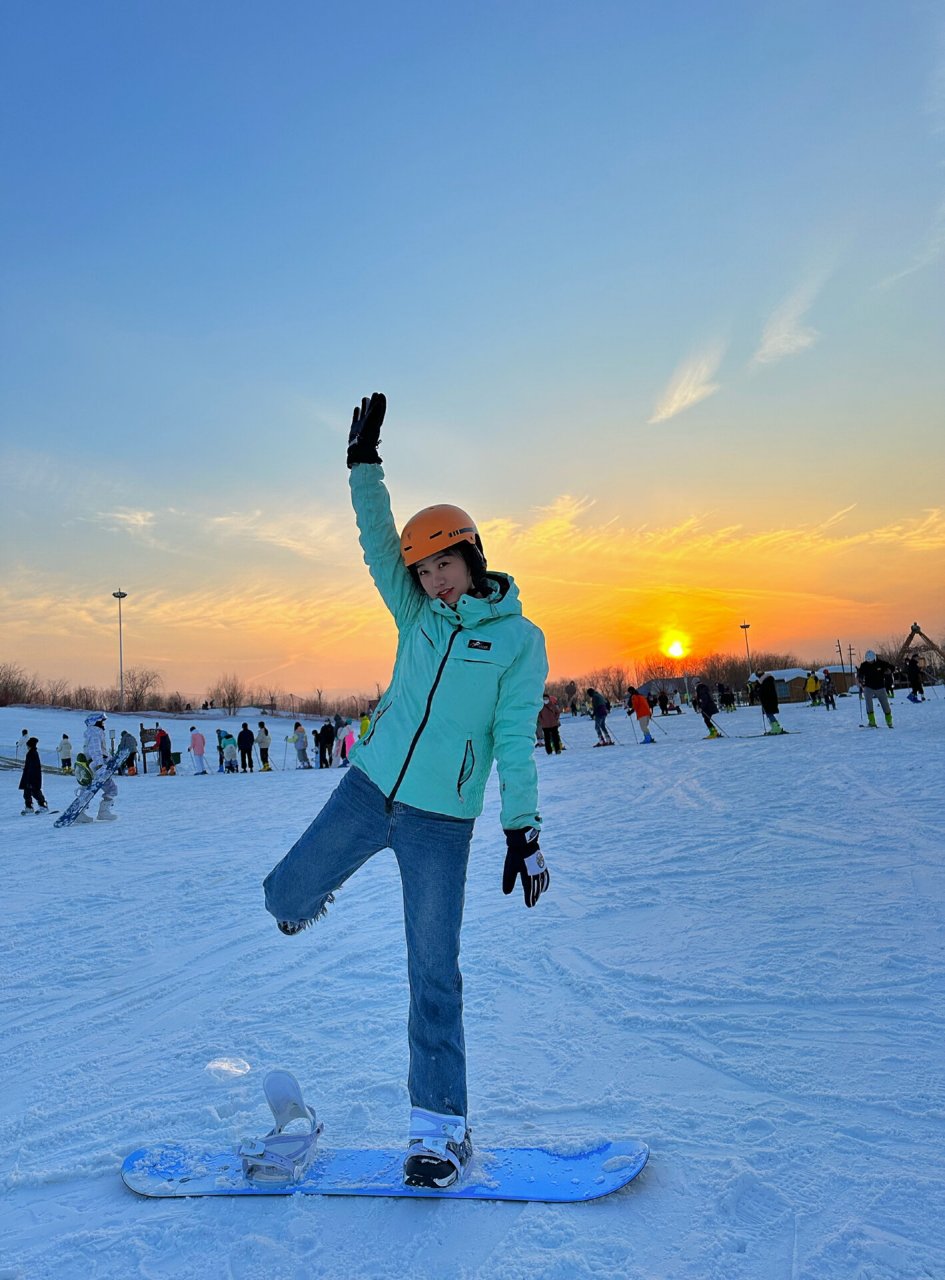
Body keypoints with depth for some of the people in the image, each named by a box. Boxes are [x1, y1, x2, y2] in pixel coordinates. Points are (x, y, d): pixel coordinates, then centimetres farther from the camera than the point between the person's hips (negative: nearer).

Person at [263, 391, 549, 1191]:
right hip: (369, 789, 4)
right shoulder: (419, 613, 7)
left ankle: (441, 1126, 16)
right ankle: (314, 890, 47)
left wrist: (523, 830, -12)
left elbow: (515, 741, -7)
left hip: (441, 821, -4)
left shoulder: (520, 639, -4)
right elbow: (378, 545, 0)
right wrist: (365, 464, -10)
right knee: (286, 899, 9)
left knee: (434, 972, 1)